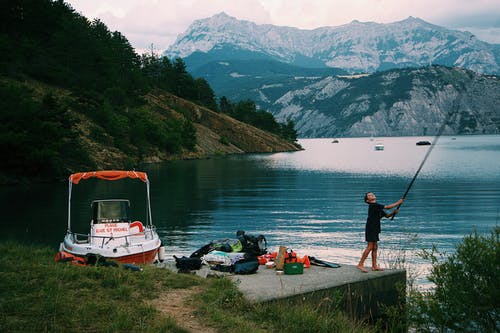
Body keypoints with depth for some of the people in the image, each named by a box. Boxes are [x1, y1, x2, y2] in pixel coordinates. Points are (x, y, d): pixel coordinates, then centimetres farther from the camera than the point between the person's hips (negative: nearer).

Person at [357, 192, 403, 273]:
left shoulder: (377, 207, 16)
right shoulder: (373, 205, -13)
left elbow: (387, 215, 20)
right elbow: (387, 207, -16)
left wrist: (393, 213, 1)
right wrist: (398, 203, -7)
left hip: (375, 229, 9)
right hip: (370, 229, -9)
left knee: (375, 247, 9)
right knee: (370, 247, -11)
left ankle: (374, 266, 13)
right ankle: (360, 264, -8)